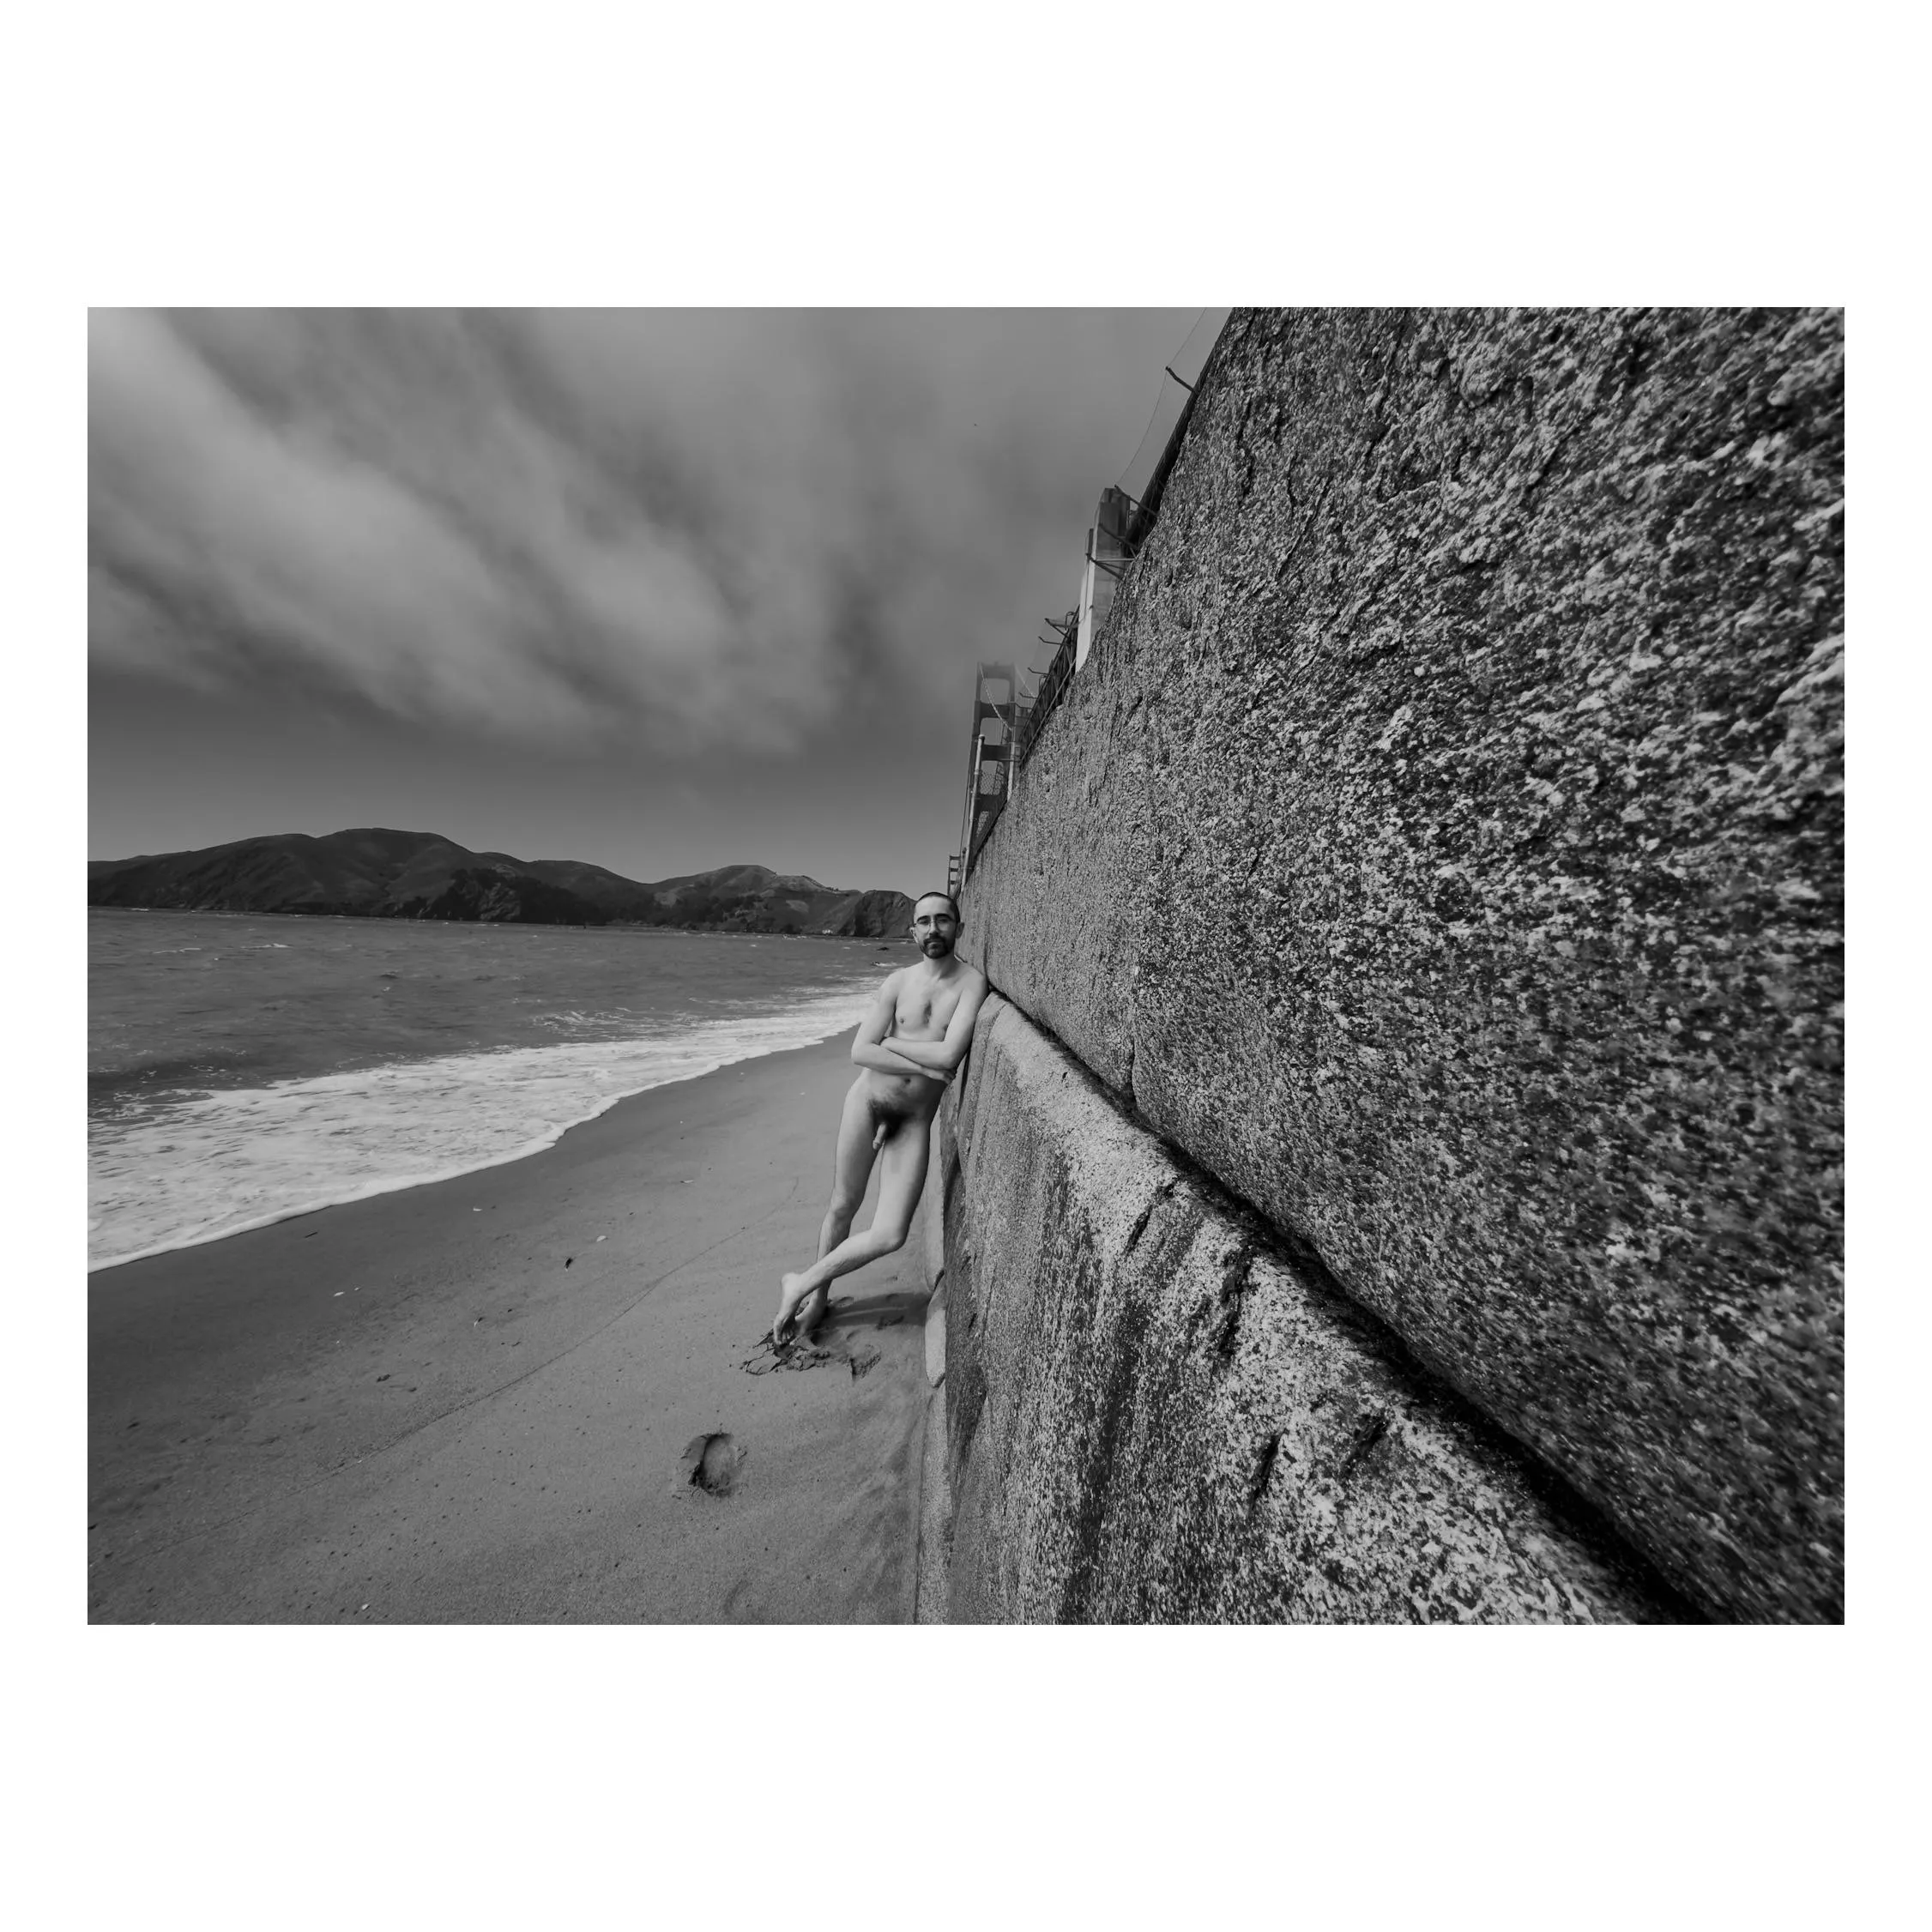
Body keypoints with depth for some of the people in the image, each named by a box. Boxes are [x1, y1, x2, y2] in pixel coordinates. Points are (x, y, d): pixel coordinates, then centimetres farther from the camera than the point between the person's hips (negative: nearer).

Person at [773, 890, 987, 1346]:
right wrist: (925, 1068, -15)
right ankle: (819, 1298, 40)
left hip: (914, 1119, -1)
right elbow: (860, 1053, -8)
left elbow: (949, 1056, -22)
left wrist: (890, 1042, -10)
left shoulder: (971, 982, -10)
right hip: (868, 1099, 1)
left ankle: (801, 1285, 24)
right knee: (842, 1208, 12)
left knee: (890, 1235, -2)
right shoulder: (899, 981, -3)